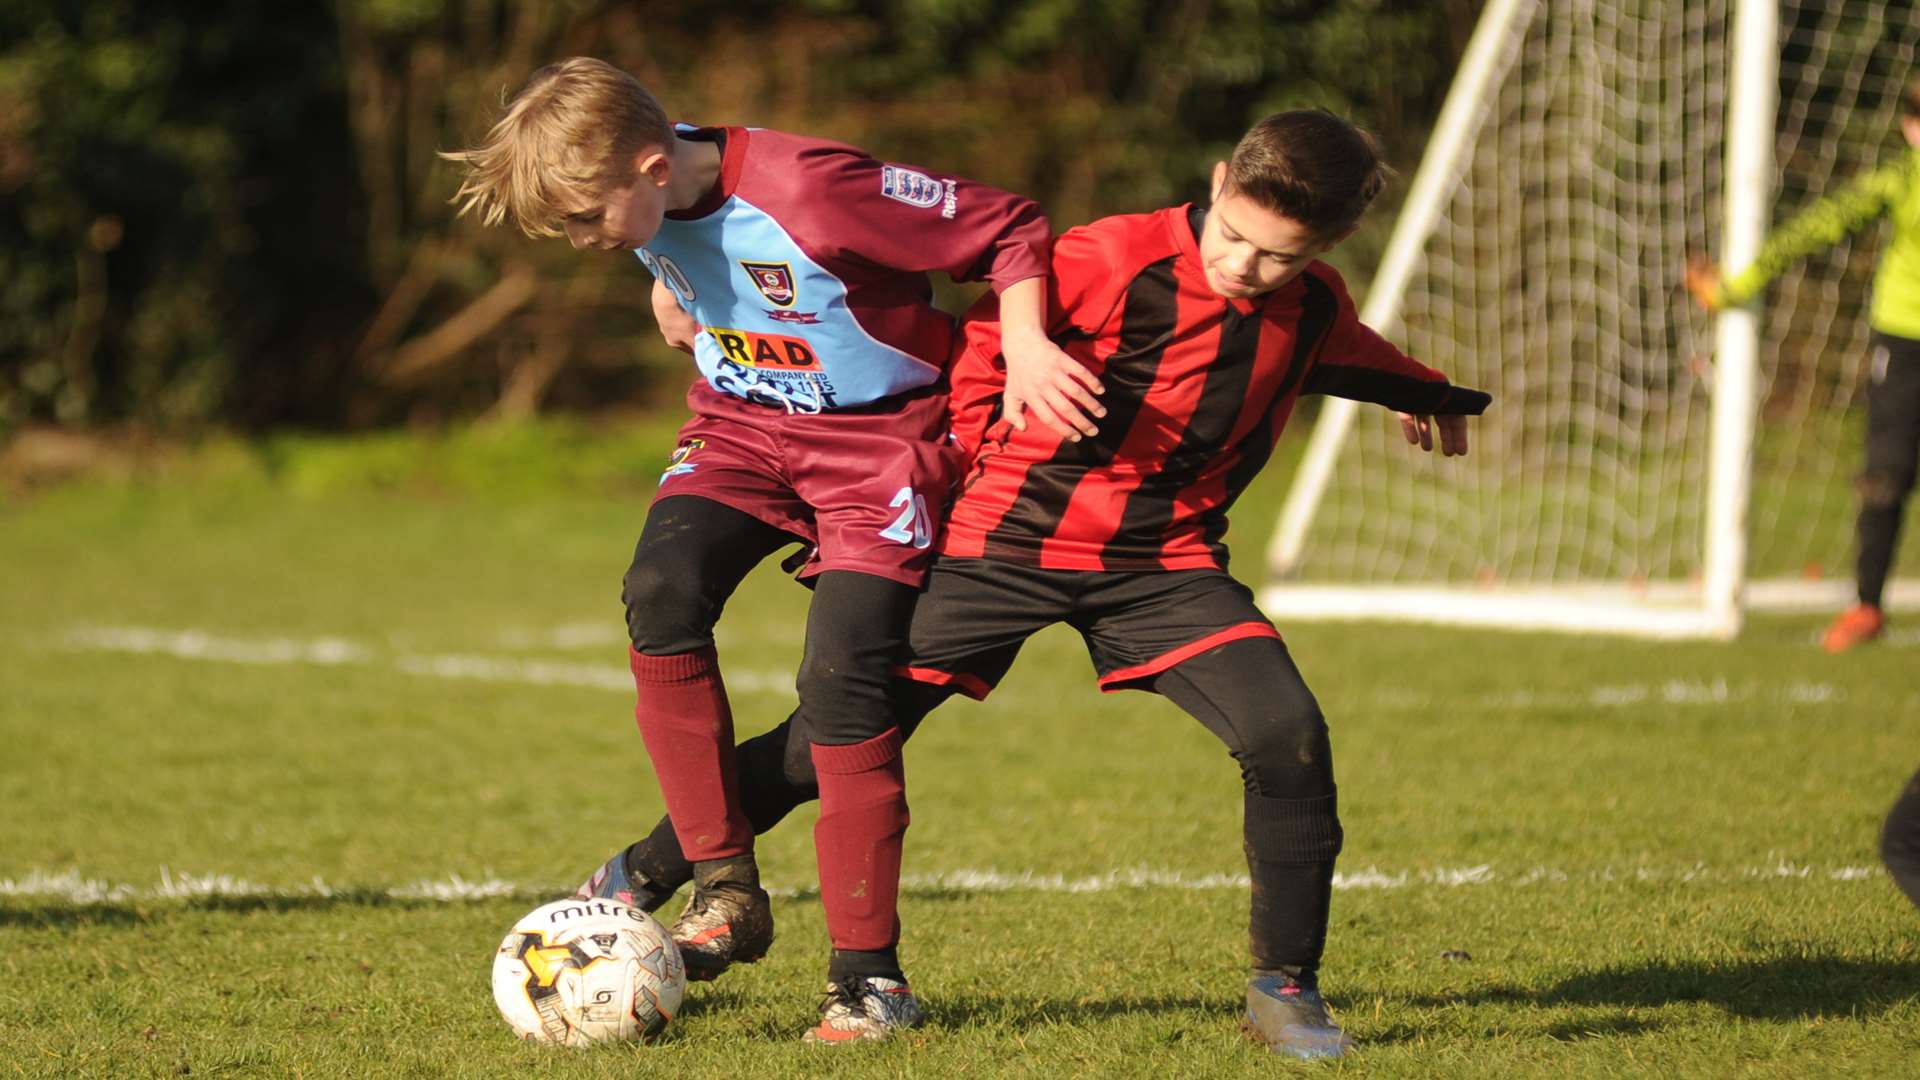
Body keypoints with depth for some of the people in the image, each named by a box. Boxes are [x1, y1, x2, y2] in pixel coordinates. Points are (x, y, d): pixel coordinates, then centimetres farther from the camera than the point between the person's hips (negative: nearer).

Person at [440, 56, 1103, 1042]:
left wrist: (1026, 349, -30)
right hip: (741, 422, 6)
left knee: (841, 678, -18)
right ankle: (725, 889, -14)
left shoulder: (811, 195, -31)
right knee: (661, 590, -22)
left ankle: (868, 970, -5)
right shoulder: (646, 202, -8)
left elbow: (1009, 228, -23)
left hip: (879, 433, -6)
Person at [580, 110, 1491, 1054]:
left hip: (1163, 561, 3)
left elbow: (1348, 355, 25)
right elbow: (986, 327, -6)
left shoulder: (1312, 311, -2)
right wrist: (980, 454, -3)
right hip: (1012, 541, -3)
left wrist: (1425, 393, 41)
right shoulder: (1119, 261, -20)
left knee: (1287, 737, -19)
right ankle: (641, 882, 17)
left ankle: (1285, 987, -4)